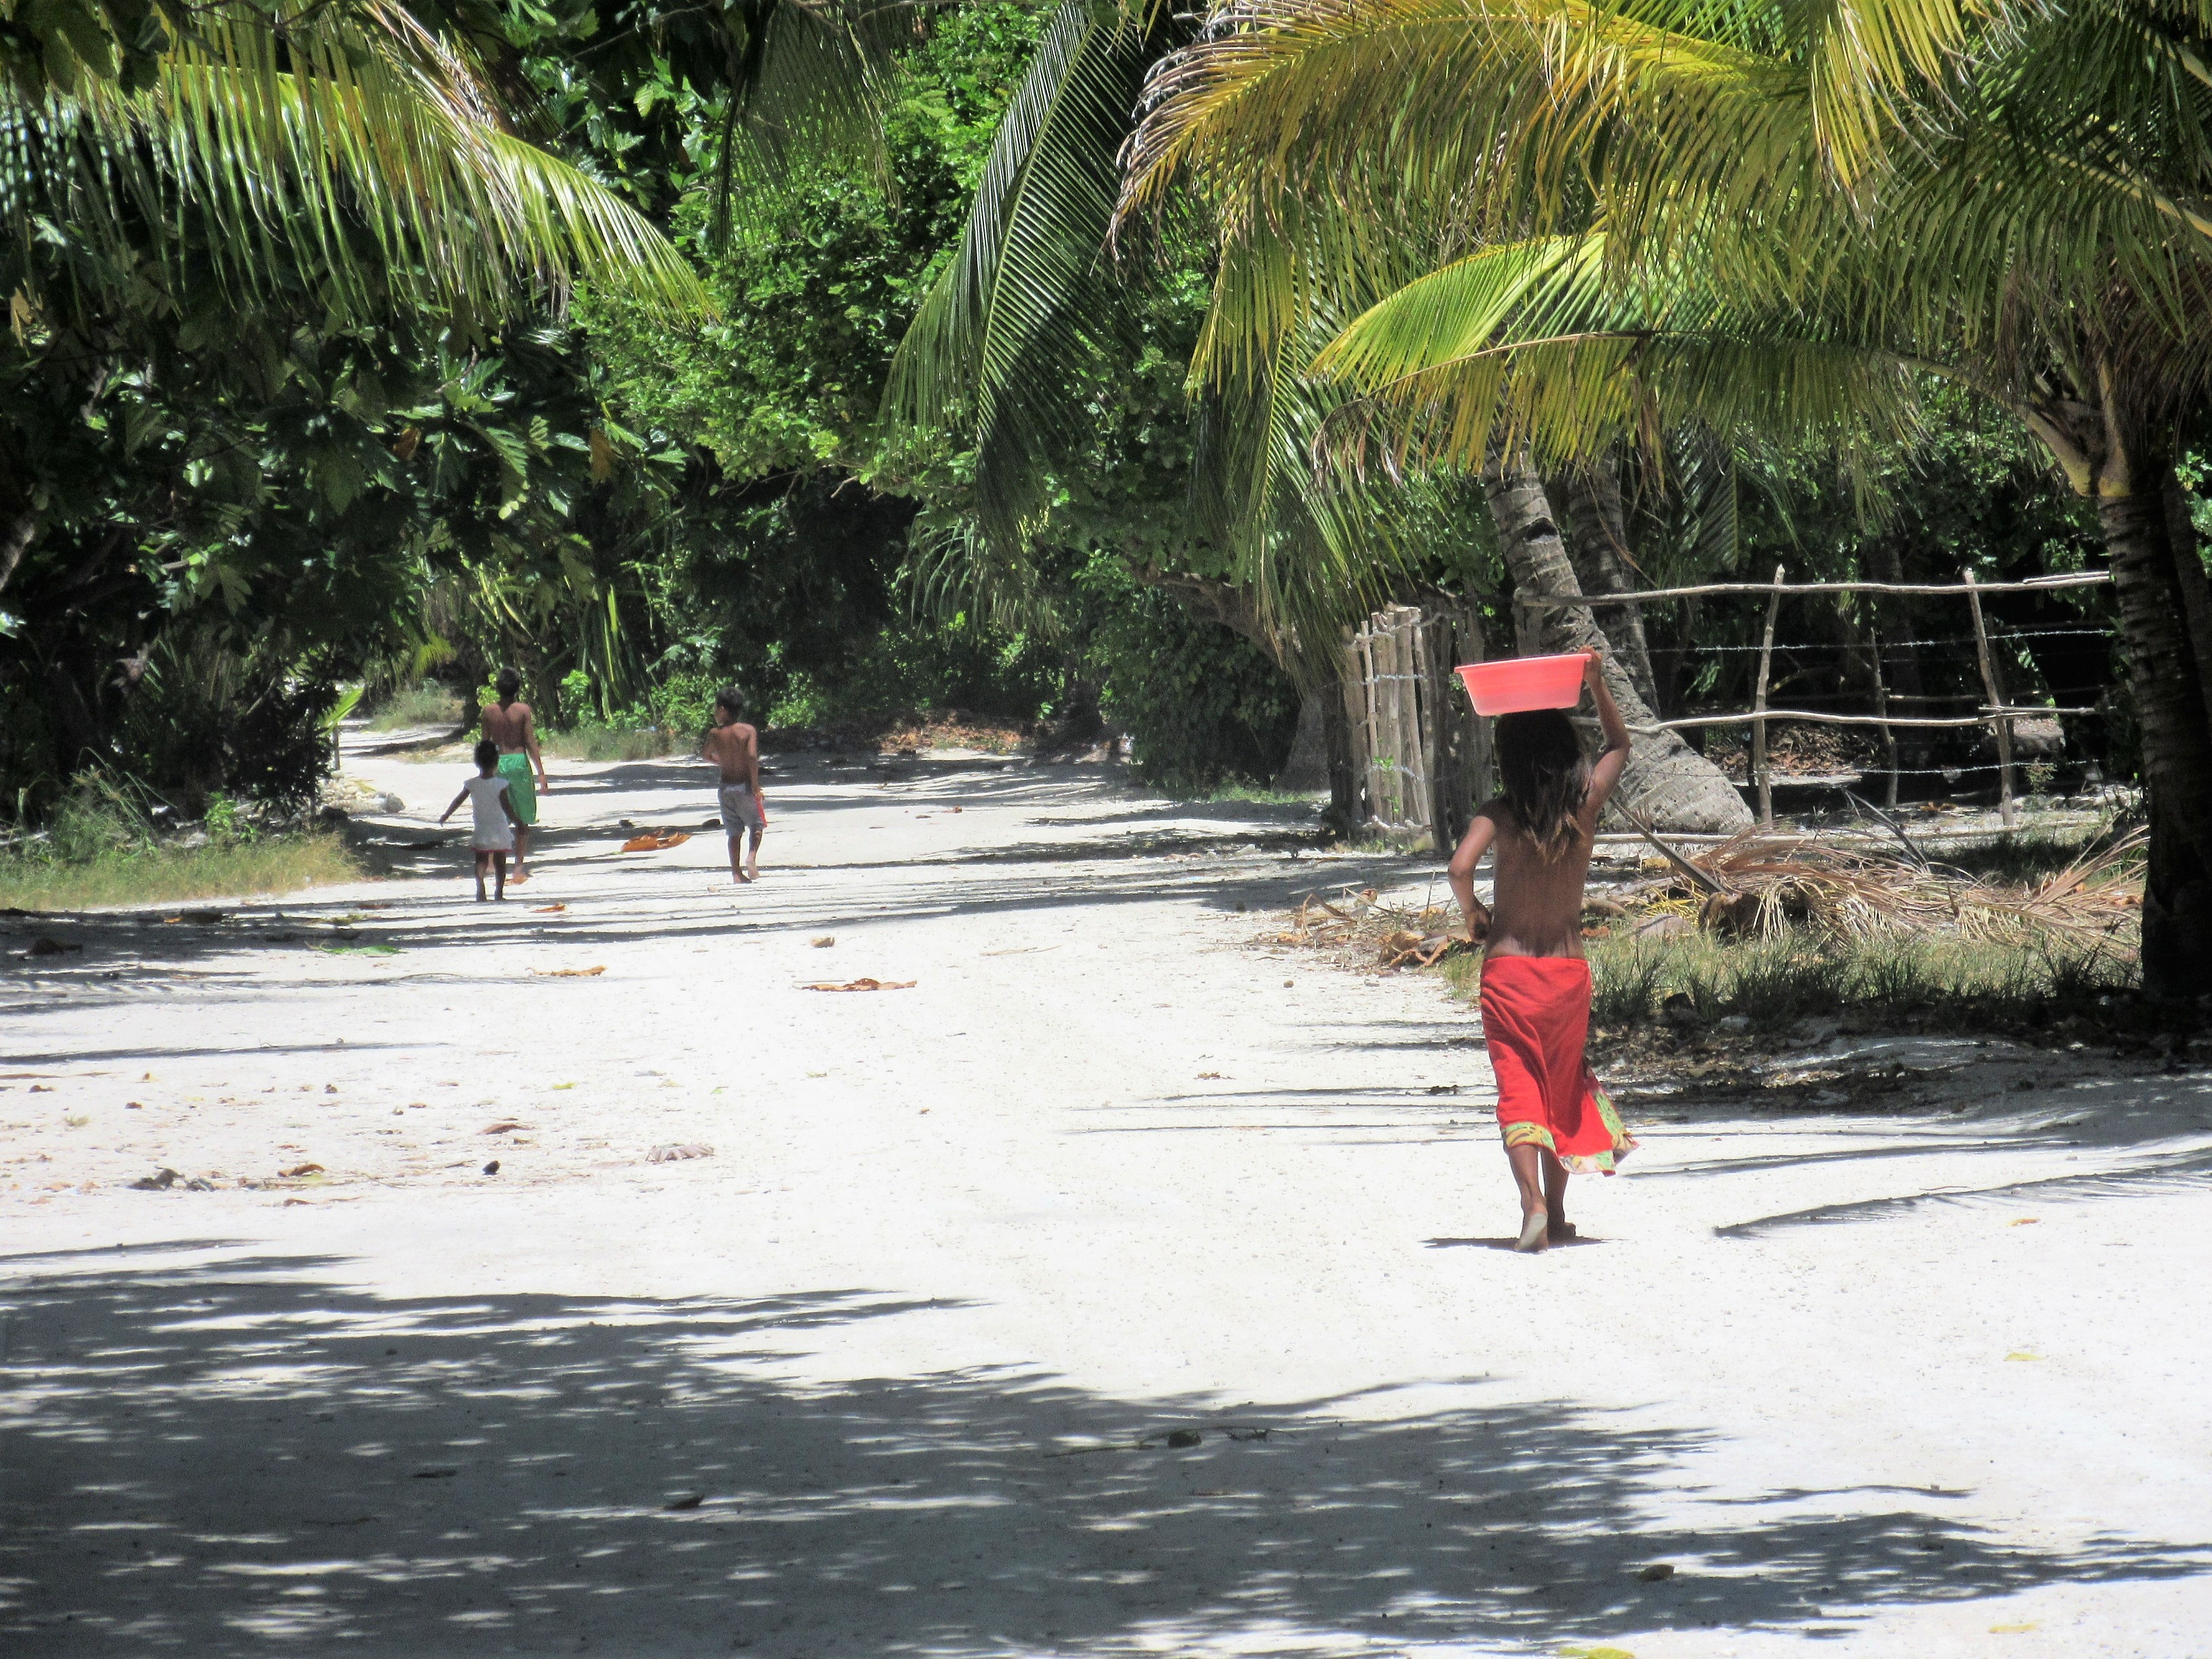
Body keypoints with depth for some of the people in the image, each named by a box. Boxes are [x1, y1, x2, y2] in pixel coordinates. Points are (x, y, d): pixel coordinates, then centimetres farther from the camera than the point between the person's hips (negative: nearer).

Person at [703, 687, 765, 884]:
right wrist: (755, 784, -15)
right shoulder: (748, 731, -9)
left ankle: (736, 873, 8)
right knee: (756, 824, 14)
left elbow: (706, 753, 17)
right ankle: (752, 856, -10)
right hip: (745, 785, -2)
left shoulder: (715, 734, -1)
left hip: (726, 787, 2)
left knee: (734, 832, 11)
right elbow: (752, 756, -21)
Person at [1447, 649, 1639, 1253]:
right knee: (1564, 1085, 19)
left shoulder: (1500, 815, -11)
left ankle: (1534, 1206, -18)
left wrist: (1472, 916, -8)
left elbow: (1462, 866, -27)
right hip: (1569, 970, 3)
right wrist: (1597, 685, 10)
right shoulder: (1586, 805, -4)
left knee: (1519, 1089, 0)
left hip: (1508, 969, -3)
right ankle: (1557, 1213, 22)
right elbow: (1620, 745, 14)